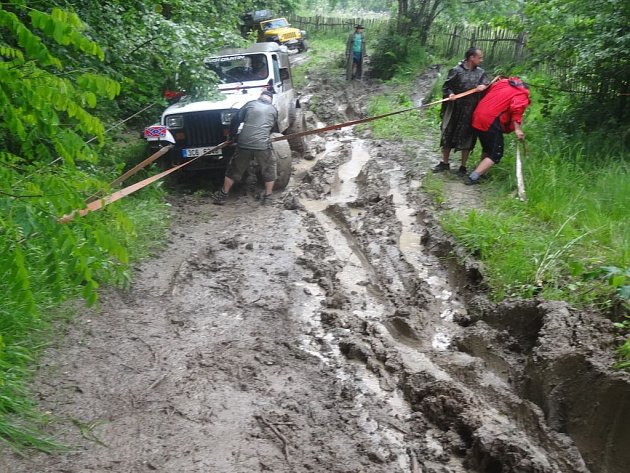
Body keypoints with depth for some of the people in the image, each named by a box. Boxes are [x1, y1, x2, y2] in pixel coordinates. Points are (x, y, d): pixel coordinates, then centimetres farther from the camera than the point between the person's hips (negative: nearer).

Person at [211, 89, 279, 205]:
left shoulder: (250, 104, 10)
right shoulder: (273, 109, 12)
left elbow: (235, 120, 5)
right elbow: (275, 129, 23)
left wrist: (231, 137, 15)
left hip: (244, 144, 1)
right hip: (263, 145, -1)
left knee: (234, 169, 17)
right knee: (269, 170, 21)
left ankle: (222, 195, 23)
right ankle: (267, 196, 21)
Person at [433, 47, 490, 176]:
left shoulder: (481, 73, 6)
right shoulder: (456, 71, -4)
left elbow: (488, 86, 7)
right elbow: (446, 86, 1)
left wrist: (484, 86, -16)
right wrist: (449, 94, -19)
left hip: (471, 112, 2)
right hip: (454, 111, -1)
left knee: (466, 137, 6)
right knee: (448, 135, 7)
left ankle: (463, 166, 19)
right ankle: (444, 163, 24)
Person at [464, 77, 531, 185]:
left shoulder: (501, 83, 22)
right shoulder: (522, 95, 3)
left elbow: (486, 94, 25)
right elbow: (516, 109, -15)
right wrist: (517, 129, -18)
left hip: (477, 118, 7)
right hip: (491, 122, -7)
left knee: (487, 149, 25)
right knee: (496, 154, 1)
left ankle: (480, 173, 30)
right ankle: (473, 177, -9)